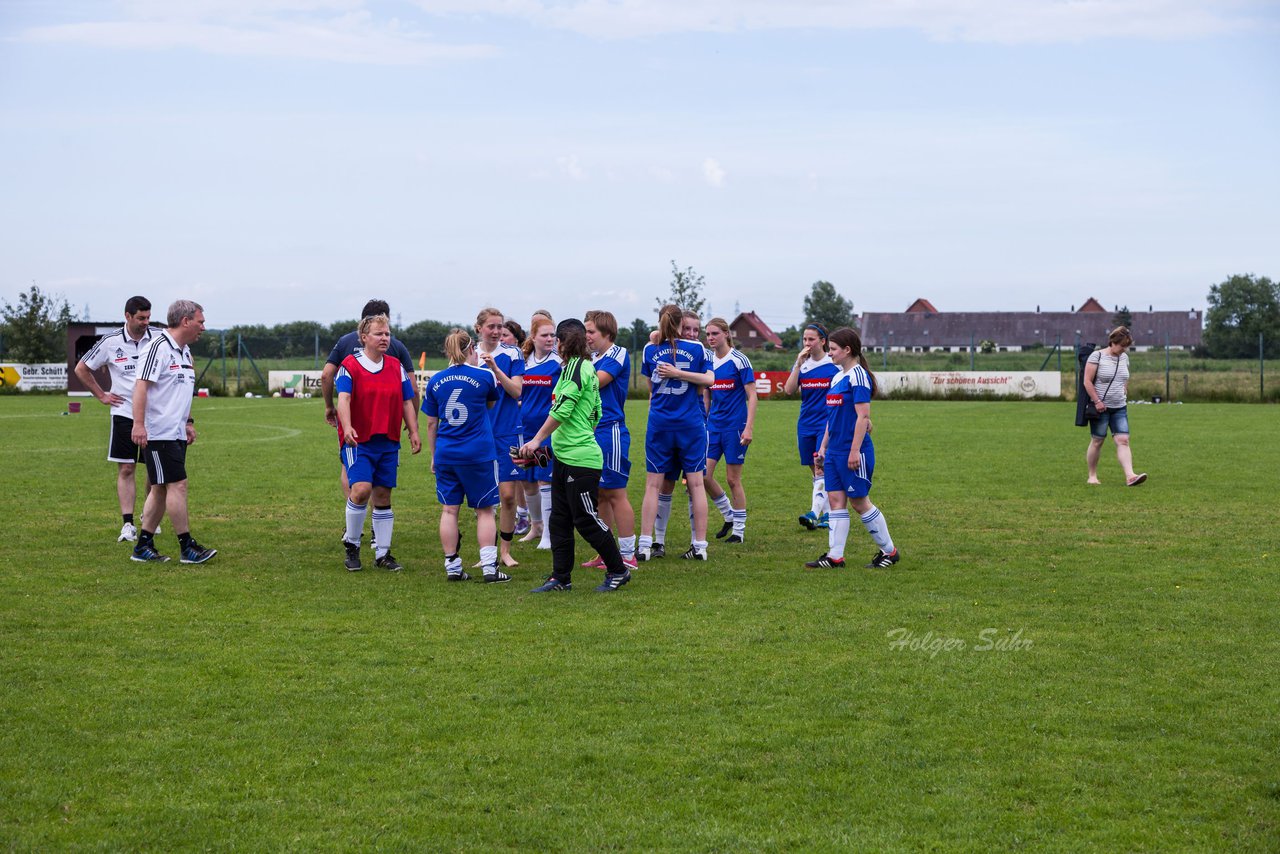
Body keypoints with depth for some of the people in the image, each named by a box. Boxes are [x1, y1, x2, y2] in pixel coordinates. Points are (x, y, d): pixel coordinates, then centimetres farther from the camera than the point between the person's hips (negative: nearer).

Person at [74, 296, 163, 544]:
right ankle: (128, 524, -2)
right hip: (124, 414, -1)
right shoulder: (111, 342, -3)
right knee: (125, 469, -3)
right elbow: (81, 369, 11)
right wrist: (101, 395, 8)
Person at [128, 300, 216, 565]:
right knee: (178, 485, -8)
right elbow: (141, 385, -18)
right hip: (159, 433, -10)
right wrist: (138, 424, -25)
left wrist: (188, 422, 24)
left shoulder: (185, 351, 16)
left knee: (162, 490, 10)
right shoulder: (159, 346, -13)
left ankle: (143, 547, 15)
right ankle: (187, 548, -3)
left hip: (177, 433, 10)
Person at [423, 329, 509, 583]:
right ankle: (490, 567, 1)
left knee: (449, 510, 9)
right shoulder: (484, 376, -6)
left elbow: (431, 423, 9)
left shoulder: (436, 381, 3)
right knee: (485, 511, 6)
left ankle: (452, 567, 10)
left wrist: (434, 455, 20)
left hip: (445, 454, 3)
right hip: (479, 454, -3)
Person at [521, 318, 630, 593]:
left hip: (580, 459, -10)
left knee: (586, 519, -2)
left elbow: (562, 409, -21)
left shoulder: (576, 368, -13)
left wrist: (537, 440, -16)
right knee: (559, 519, 10)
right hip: (564, 457, 10)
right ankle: (561, 578, 15)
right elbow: (596, 412, 20)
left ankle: (618, 570, 10)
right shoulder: (587, 368, 15)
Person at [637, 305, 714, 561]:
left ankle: (644, 545, 0)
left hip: (659, 425, 1)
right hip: (691, 425, -1)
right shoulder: (696, 348, -2)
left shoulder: (650, 350, 1)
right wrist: (679, 373, -11)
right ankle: (700, 545, 4)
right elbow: (708, 380, -10)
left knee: (653, 485, 5)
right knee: (696, 484, 5)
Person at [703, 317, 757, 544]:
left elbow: (752, 396, -10)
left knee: (733, 479, 0)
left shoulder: (739, 360, -9)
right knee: (704, 475, -1)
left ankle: (739, 530, 12)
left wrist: (749, 427, -17)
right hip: (713, 425, 6)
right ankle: (729, 516, 20)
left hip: (735, 426, -6)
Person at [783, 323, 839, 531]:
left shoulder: (834, 365, -3)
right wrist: (798, 364, -12)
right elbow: (789, 390, -5)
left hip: (827, 423, -5)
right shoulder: (802, 364, 8)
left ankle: (814, 514, -24)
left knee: (820, 468, -17)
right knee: (816, 472, 9)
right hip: (806, 424, 5)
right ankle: (827, 514, 17)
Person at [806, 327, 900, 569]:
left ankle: (889, 551, 12)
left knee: (859, 502, -1)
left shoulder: (858, 376, -13)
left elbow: (863, 416, -18)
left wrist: (855, 451, -21)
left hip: (853, 452, -9)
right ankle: (835, 556, 6)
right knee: (835, 499, 5)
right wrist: (823, 446, 19)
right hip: (834, 451, 9)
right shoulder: (837, 377, 14)